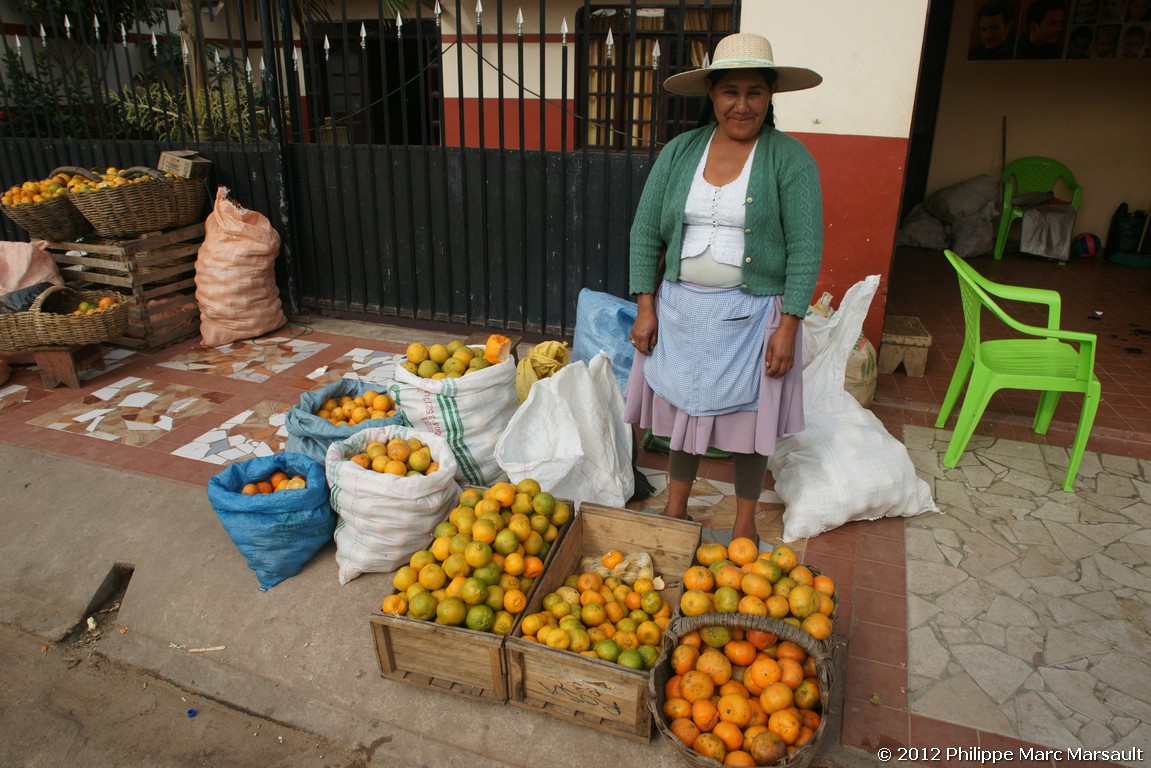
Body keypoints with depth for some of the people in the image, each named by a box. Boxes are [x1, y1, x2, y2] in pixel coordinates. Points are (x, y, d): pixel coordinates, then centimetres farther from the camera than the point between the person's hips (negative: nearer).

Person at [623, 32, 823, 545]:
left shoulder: (790, 158, -6)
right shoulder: (679, 152, 2)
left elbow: (806, 248, -9)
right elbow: (645, 233, 3)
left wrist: (788, 327, -14)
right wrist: (646, 307, -3)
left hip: (751, 315, -2)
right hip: (680, 309, 3)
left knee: (748, 417, 8)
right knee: (683, 407, 13)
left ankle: (744, 527, 28)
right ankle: (674, 513, 33)